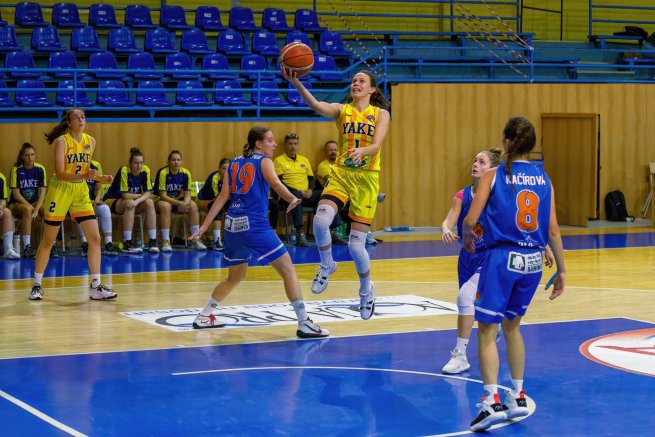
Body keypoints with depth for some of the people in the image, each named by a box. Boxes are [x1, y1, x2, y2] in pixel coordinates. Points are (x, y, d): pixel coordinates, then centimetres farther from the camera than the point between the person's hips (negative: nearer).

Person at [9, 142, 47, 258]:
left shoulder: (40, 169, -1)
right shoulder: (16, 169, -9)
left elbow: (42, 193, -6)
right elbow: (16, 194, -11)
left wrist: (36, 209, -21)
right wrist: (31, 208, -20)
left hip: (35, 203, 3)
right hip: (17, 205, -3)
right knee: (27, 209, -37)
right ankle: (26, 247, -39)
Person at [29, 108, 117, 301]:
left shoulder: (90, 141, 3)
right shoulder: (62, 141, -14)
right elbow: (60, 174, -22)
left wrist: (100, 178, -1)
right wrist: (84, 176, -35)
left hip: (81, 191, 5)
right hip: (60, 191, -5)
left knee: (95, 238, -5)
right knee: (48, 241, 4)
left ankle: (96, 287, 0)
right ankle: (37, 285, 17)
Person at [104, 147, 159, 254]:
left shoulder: (145, 170, -10)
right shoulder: (124, 170, -24)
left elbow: (148, 193, -14)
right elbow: (126, 195, -26)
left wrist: (137, 201, -33)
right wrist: (143, 195, -14)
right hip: (112, 201, -5)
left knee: (149, 203, -20)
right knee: (129, 204, -35)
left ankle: (152, 241, -20)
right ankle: (127, 244, -35)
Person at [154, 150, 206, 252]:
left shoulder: (186, 173, -9)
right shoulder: (163, 173, -21)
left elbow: (187, 194, -7)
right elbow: (163, 196, -23)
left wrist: (185, 203, -32)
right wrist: (179, 203, -34)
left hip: (178, 200, 4)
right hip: (162, 200, -4)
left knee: (193, 205, -19)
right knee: (166, 206, -37)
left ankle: (195, 240, -13)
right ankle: (165, 241, -35)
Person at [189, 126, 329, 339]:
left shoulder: (234, 163, 17)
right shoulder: (264, 161, 0)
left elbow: (223, 197, 12)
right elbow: (275, 183, -20)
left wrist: (204, 226, 13)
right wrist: (293, 200, -35)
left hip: (233, 225, 7)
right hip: (255, 225, -7)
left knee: (235, 277, 24)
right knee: (288, 270, -5)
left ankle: (203, 317, 29)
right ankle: (304, 324, -12)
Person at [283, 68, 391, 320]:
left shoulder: (381, 113, 2)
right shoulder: (342, 110, 5)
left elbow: (376, 145, -13)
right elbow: (317, 106, -16)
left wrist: (362, 151, -37)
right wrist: (296, 84, -35)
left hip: (366, 179, -1)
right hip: (340, 175, 1)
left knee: (356, 245, -3)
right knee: (320, 220, -28)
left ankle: (367, 289, 25)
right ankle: (327, 266, 1)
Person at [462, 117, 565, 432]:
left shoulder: (493, 176, -5)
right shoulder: (543, 179, 6)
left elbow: (470, 221, -9)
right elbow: (553, 231, 4)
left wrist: (467, 238, 13)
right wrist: (561, 270, 11)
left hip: (502, 258, -5)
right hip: (533, 261, 5)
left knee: (487, 330, 1)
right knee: (512, 326, 21)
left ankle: (492, 402, -10)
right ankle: (518, 398, 24)